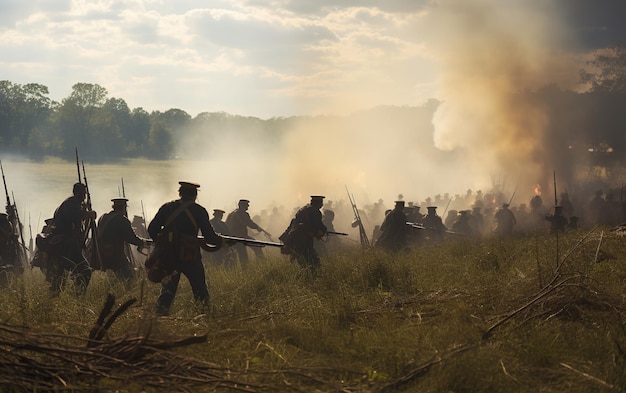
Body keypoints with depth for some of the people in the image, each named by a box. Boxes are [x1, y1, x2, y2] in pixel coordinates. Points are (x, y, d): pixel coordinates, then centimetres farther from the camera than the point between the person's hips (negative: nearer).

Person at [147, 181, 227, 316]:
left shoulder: (166, 208, 7)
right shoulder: (198, 211, -2)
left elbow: (152, 230, 6)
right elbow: (209, 237, -4)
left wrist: (161, 242, 24)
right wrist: (220, 241, 16)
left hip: (167, 255, 3)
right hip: (189, 257, -3)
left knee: (167, 289, 11)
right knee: (200, 290, 12)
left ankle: (160, 314, -1)